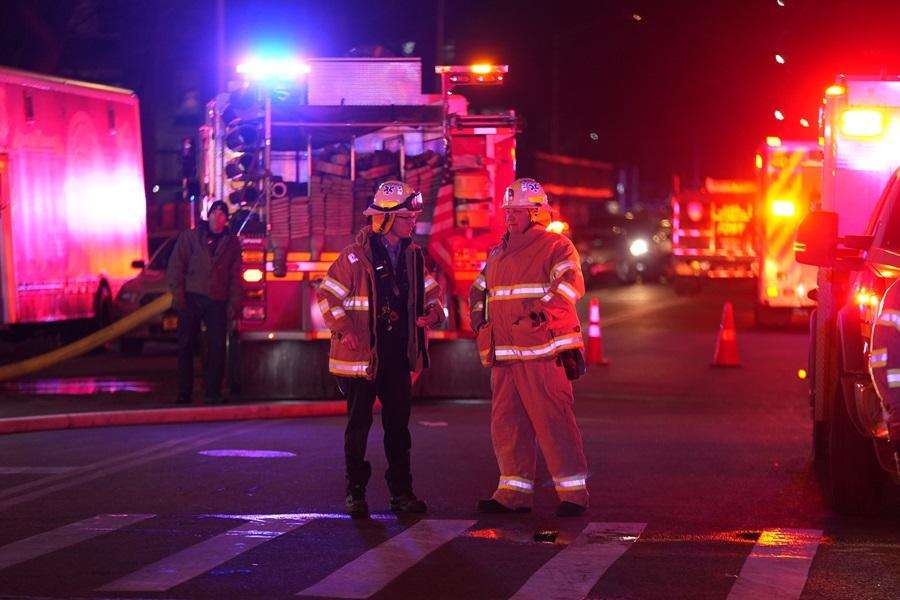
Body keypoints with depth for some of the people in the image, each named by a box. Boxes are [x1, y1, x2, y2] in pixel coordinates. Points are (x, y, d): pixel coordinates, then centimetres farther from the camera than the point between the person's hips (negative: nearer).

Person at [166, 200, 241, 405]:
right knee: (186, 346, -1)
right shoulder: (190, 237, 9)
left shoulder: (232, 243, 14)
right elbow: (176, 267, 4)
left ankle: (212, 392, 1)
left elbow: (236, 276, 12)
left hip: (218, 302, 1)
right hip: (192, 299, -1)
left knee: (217, 347, -5)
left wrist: (233, 304, 2)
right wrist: (178, 295, -6)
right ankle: (184, 393, 3)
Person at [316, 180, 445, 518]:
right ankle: (355, 493, 9)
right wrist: (344, 330, -18)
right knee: (359, 424, 2)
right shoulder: (356, 256, -10)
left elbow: (431, 291, 19)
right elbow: (327, 295, -8)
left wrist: (433, 312, -2)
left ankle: (401, 492, 16)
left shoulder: (412, 255, 8)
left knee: (398, 424, 9)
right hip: (362, 354, -5)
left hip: (398, 354, 5)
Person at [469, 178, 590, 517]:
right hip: (504, 354, 8)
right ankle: (514, 493, 14)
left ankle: (573, 492, -5)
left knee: (553, 420, -9)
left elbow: (570, 284, -17)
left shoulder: (556, 247, -2)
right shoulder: (498, 253, 21)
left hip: (542, 351, -8)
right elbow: (478, 291, 33)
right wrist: (480, 319, 19)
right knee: (507, 424, 8)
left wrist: (542, 312, -23)